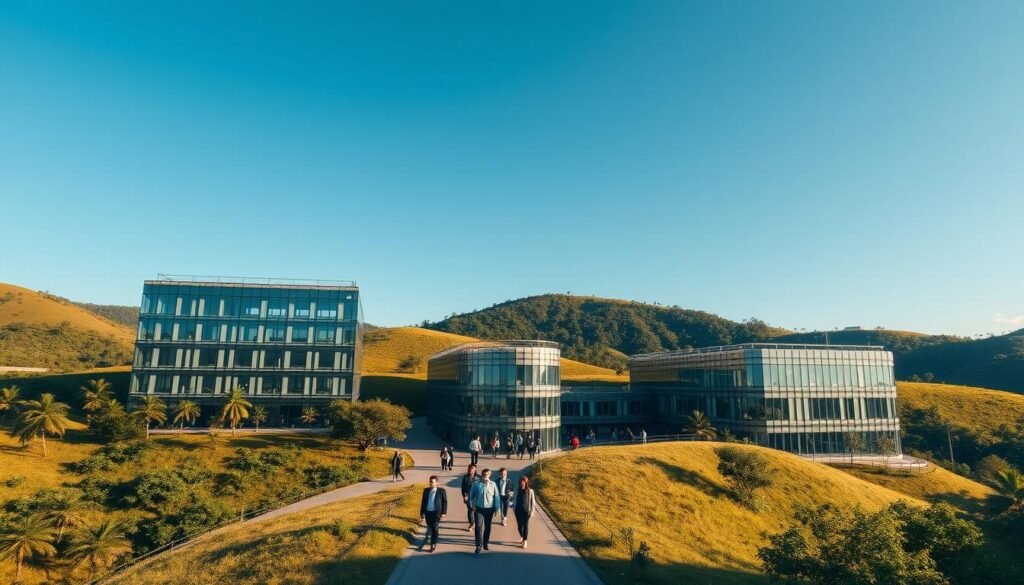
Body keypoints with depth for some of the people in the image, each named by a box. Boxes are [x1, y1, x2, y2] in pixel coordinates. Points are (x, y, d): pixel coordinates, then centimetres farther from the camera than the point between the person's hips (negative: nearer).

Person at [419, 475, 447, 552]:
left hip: (436, 512, -3)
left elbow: (445, 502, -4)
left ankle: (433, 545, 11)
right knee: (429, 528, 15)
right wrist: (422, 513, 10)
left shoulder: (441, 491, -5)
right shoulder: (426, 490, 6)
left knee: (434, 529, -1)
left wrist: (444, 513, -10)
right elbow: (423, 502, 11)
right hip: (428, 512, 4)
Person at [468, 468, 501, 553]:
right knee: (479, 527, -8)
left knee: (487, 527, 14)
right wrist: (473, 505, -3)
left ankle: (485, 544, 32)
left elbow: (496, 497, -2)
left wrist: (497, 508, -3)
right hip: (479, 509, -1)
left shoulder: (492, 484, -7)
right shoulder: (476, 484, -5)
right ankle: (478, 546, -3)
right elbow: (471, 496, 5)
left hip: (489, 509, 1)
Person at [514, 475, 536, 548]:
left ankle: (525, 541, 17)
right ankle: (522, 537, 37)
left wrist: (532, 511, -7)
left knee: (525, 526, 4)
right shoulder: (518, 490, -2)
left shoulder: (530, 491, -9)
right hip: (518, 510, 3)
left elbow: (533, 501, -5)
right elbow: (515, 500, 8)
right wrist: (513, 509, 7)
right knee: (519, 525, 9)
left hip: (526, 511, -3)